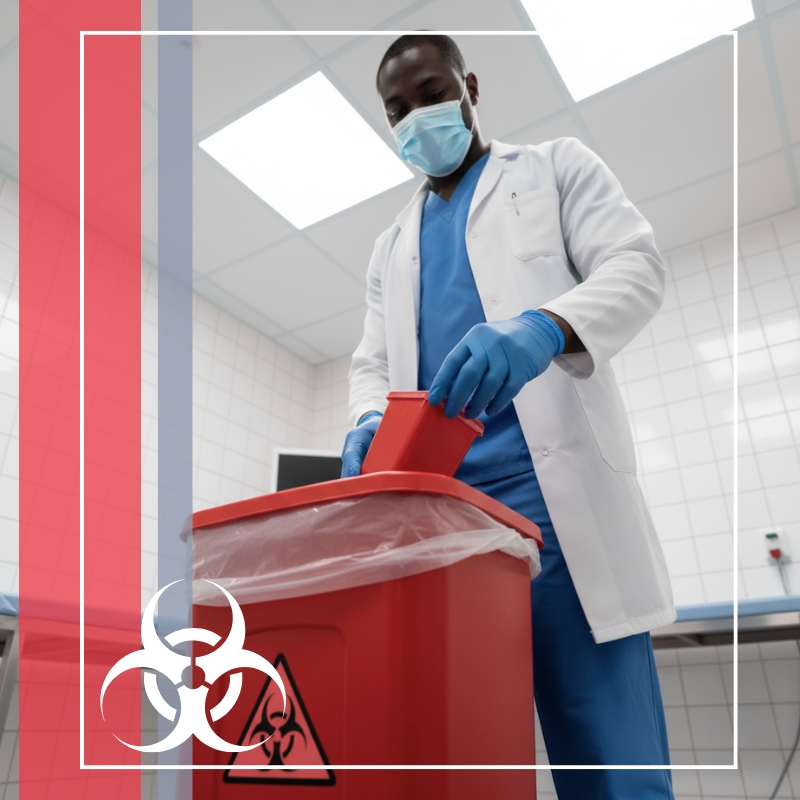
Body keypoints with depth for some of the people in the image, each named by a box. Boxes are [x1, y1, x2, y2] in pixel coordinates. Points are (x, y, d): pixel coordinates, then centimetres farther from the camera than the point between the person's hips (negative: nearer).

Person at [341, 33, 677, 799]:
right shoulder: (392, 246, 26)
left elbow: (636, 266, 0)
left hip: (553, 488, -3)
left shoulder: (556, 167, 15)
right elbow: (372, 363, 19)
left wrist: (543, 328, -23)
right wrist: (367, 424, -6)